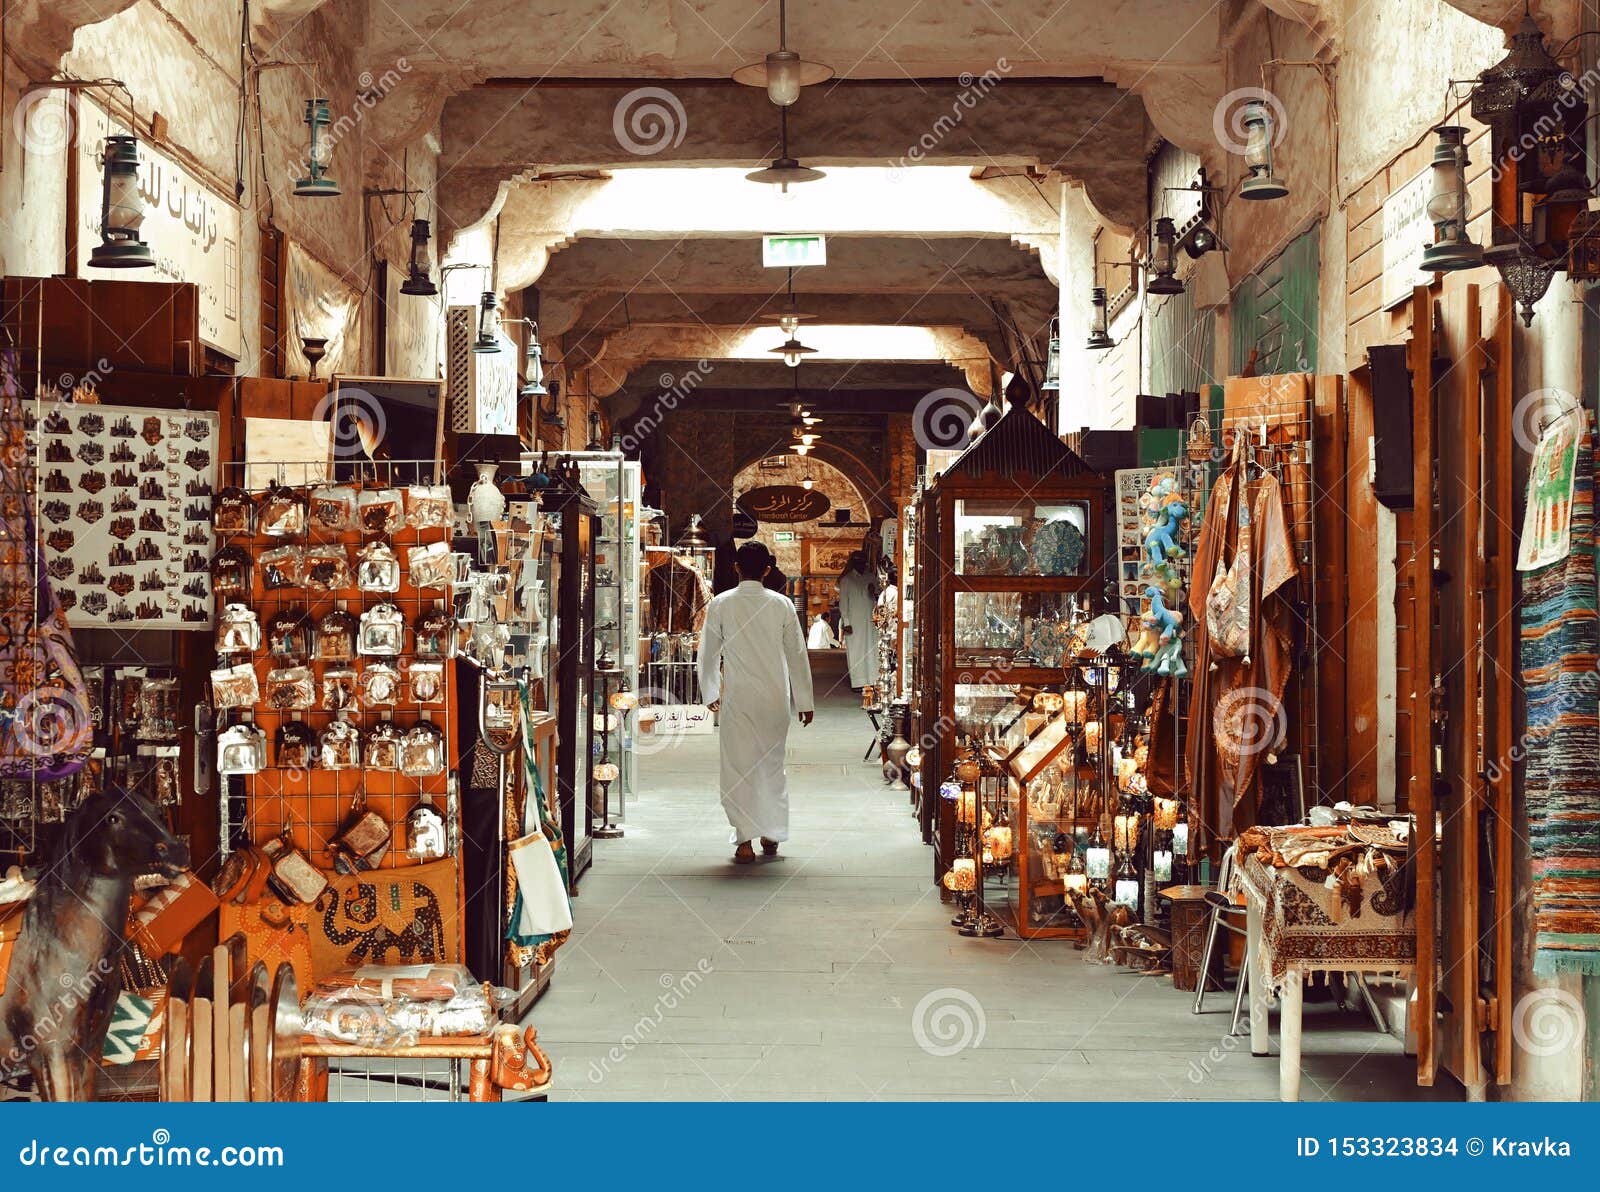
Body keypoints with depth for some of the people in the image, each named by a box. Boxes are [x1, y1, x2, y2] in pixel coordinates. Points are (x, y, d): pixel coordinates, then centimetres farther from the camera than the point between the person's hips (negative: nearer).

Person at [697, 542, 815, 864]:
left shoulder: (721, 604, -3)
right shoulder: (781, 605, -1)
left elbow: (708, 653, 4)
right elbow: (797, 655, 2)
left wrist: (711, 692, 19)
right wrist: (804, 701, 11)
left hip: (736, 697, -2)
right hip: (775, 696, 2)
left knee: (738, 767, 2)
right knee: (772, 765, 14)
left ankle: (745, 841, -5)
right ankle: (772, 835, 21)